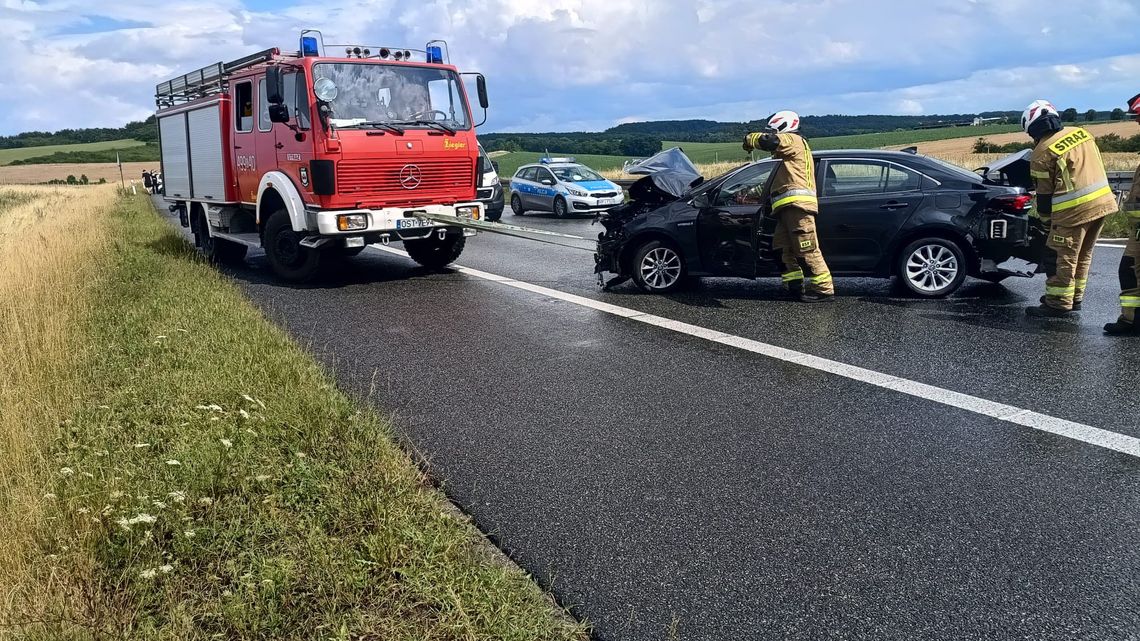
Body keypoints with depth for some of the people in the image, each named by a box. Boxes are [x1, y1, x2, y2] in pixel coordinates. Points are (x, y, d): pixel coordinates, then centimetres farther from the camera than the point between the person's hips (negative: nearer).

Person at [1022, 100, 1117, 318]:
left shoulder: (1042, 153, -11)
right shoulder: (1082, 133, 10)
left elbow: (1045, 193, -5)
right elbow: (1091, 167, 18)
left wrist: (1046, 219, 8)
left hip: (1074, 210, -8)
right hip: (1103, 202, 8)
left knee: (1062, 258, 2)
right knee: (1083, 256, 19)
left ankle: (1058, 304, 6)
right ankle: (1075, 297, 30)